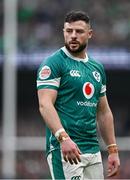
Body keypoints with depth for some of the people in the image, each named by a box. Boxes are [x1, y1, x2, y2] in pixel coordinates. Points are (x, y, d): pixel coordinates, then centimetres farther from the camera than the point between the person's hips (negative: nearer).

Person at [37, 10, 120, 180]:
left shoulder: (97, 68, 18)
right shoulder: (53, 64, -4)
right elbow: (45, 105, -15)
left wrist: (113, 150, 17)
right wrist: (64, 138, -28)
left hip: (93, 151, 7)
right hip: (63, 148, -7)